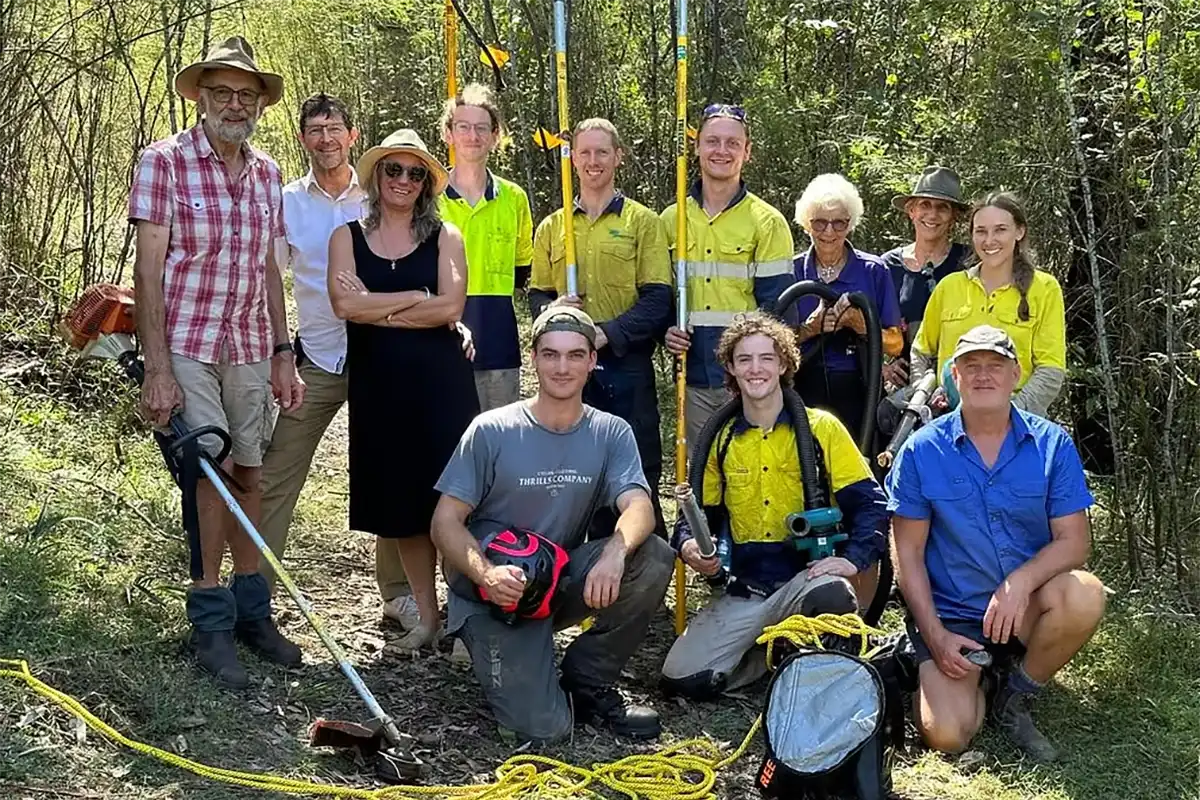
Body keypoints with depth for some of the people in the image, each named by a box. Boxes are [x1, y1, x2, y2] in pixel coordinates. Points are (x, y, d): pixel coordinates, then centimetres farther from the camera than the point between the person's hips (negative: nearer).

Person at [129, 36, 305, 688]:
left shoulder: (266, 173, 9)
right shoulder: (164, 162, -7)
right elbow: (148, 269, -10)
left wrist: (283, 355, 10)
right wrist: (156, 369, -16)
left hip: (251, 347, 5)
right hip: (187, 345, -5)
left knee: (247, 474, 9)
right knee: (210, 472, -7)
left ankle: (251, 611, 20)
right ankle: (212, 626, 5)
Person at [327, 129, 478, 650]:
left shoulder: (444, 237, 6)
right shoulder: (348, 237, 9)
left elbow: (450, 308, -9)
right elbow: (345, 305, -8)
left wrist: (377, 309, -7)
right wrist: (415, 297, -7)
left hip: (439, 382, -2)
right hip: (377, 386, 2)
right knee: (397, 502, 7)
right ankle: (426, 615, 18)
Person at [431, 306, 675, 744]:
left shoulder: (611, 433, -1)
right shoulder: (491, 431, -9)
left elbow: (638, 507, -17)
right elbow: (446, 522, -10)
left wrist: (615, 551, -41)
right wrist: (487, 574, -30)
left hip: (565, 579, 4)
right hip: (498, 591, -4)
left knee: (653, 558, -24)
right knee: (543, 724, -20)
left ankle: (587, 682, -3)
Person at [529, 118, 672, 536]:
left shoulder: (643, 222, 4)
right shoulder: (551, 227, 14)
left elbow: (658, 299, -4)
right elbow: (536, 295, 16)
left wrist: (608, 333, -17)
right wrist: (552, 310, -8)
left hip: (626, 367, -3)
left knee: (637, 476, 0)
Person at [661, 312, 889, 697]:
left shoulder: (821, 428, 0)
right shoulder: (720, 441, 11)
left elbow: (870, 503, -3)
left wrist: (854, 559, -20)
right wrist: (689, 544, -8)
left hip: (805, 577, -3)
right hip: (743, 592, 3)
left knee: (834, 595, -39)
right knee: (683, 677, -16)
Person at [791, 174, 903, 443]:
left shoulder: (873, 271, 5)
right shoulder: (791, 271, 7)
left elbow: (895, 344, 3)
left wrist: (861, 325, -14)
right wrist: (811, 328, -13)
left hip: (858, 391, -1)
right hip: (804, 390, 1)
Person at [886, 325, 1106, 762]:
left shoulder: (1052, 444, -2)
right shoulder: (921, 451, -4)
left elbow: (1074, 540, -6)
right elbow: (908, 550, -2)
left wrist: (1020, 581, -25)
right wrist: (934, 635, -11)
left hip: (1026, 608, 1)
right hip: (950, 615, -1)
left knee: (1085, 595, -32)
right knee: (947, 735, -22)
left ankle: (1014, 697, -5)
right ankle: (975, 675, 16)